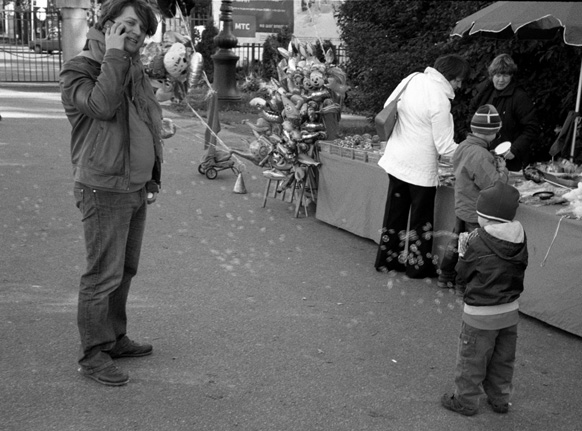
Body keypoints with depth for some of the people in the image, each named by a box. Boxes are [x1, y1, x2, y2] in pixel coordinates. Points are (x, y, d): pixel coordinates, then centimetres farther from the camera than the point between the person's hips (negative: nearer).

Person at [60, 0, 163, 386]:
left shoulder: (136, 71, 15)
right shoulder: (78, 69, -7)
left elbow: (152, 126, 20)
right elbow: (102, 106, -27)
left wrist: (153, 179, 16)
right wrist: (114, 54, -18)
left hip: (136, 189, 8)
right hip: (104, 190, -7)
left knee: (125, 271, 15)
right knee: (103, 276, -5)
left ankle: (115, 339, 28)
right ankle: (93, 355, 6)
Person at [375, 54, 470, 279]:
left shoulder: (413, 79, -3)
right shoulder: (440, 101, -22)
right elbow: (445, 147, -20)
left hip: (396, 159, 7)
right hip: (421, 167, -7)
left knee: (395, 213, 18)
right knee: (421, 218, 11)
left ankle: (387, 260, 30)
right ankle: (418, 266, 23)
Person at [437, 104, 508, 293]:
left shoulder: (463, 146, -1)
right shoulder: (480, 156, -30)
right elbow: (494, 186, -27)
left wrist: (494, 163, 5)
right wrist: (502, 169, -9)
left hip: (462, 208, 9)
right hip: (477, 214, -9)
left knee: (456, 241, 22)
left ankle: (446, 276, 36)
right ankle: (463, 284, 24)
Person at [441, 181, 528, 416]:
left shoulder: (478, 242, -20)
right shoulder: (520, 237, -5)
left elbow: (464, 271, -10)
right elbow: (520, 266, 9)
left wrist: (463, 251, 8)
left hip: (481, 313, -6)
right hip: (510, 310, 6)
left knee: (472, 359, 10)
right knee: (503, 360, 20)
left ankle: (466, 401, 22)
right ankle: (500, 399, 33)